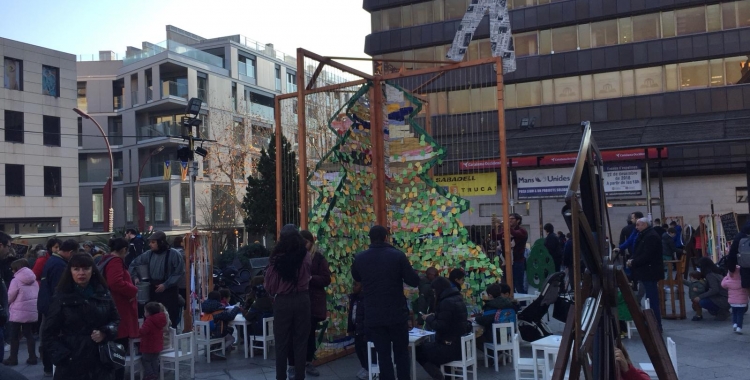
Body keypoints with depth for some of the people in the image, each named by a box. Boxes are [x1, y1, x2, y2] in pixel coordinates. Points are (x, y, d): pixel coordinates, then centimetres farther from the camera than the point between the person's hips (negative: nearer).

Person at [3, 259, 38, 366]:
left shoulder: (16, 281, -11)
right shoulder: (34, 280, 7)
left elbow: (10, 297, -5)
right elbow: (37, 295, 11)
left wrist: (7, 304, 14)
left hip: (18, 312, -6)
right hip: (32, 311, 6)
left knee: (14, 336, 8)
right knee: (29, 334, 13)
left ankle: (13, 358, 13)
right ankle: (32, 357, 12)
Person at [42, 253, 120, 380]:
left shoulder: (103, 294, 7)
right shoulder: (61, 298, -3)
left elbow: (116, 319, 14)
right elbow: (48, 333, 0)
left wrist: (105, 332, -6)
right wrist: (62, 356, -10)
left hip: (101, 361, 3)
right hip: (71, 364, -2)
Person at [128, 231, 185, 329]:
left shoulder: (174, 254, -11)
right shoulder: (149, 254, 7)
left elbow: (178, 273, -12)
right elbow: (133, 264, 20)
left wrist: (165, 285, -17)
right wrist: (135, 277, 6)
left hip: (169, 291, -6)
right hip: (153, 290, 6)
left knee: (170, 320, -6)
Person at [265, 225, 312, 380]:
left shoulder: (276, 257, -10)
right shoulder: (305, 256, -4)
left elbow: (269, 284, -5)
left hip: (282, 302, -1)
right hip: (302, 300, 1)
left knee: (282, 342, 8)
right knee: (301, 341, 10)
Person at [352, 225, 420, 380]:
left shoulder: (360, 258, -1)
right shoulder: (397, 255, -9)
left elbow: (356, 278, 19)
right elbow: (414, 281, -6)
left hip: (373, 316, 2)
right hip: (397, 314, -1)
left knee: (383, 355, 7)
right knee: (401, 353, 13)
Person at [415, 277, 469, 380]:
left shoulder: (446, 302, -19)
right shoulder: (458, 299, 10)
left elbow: (440, 327, -21)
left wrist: (429, 318, -5)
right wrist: (433, 317, 10)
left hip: (451, 348, -10)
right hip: (460, 345, 10)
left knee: (418, 350, 2)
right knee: (426, 346, 23)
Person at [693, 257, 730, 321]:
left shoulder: (710, 275, -15)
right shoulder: (717, 272, 13)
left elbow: (714, 290, -25)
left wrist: (700, 297, -24)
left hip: (724, 301, -10)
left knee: (702, 302, -26)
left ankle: (721, 312, -5)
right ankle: (721, 311, 12)